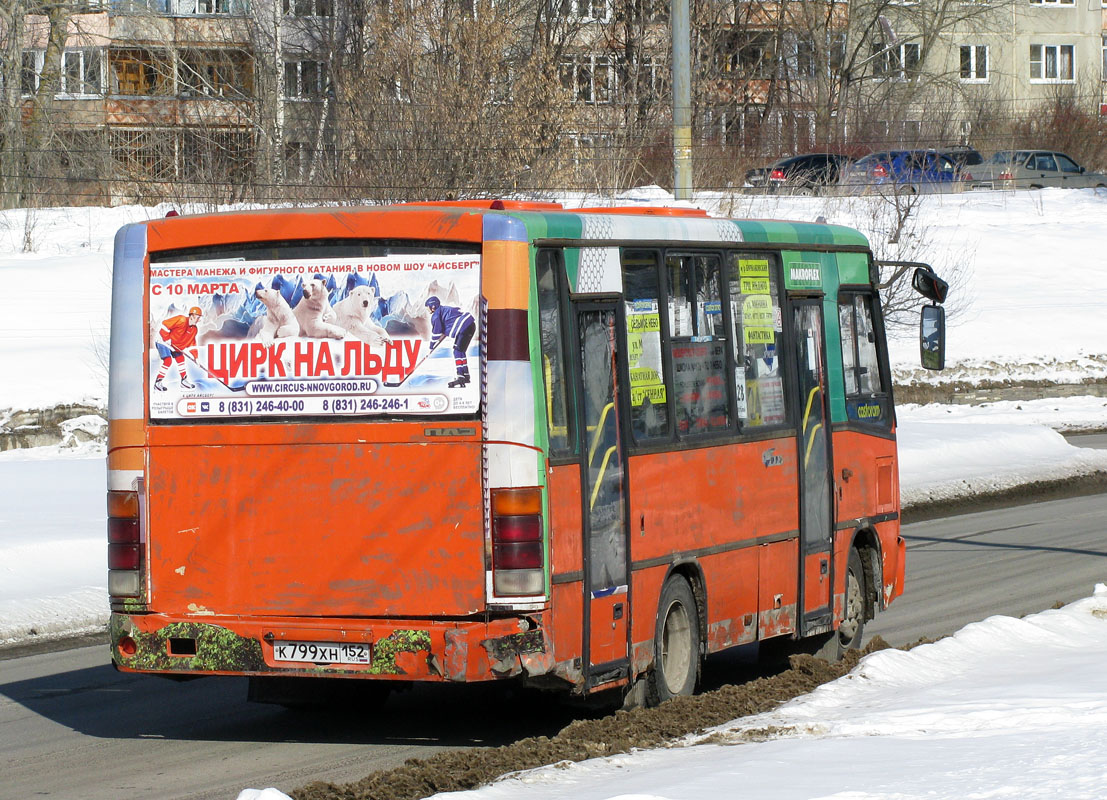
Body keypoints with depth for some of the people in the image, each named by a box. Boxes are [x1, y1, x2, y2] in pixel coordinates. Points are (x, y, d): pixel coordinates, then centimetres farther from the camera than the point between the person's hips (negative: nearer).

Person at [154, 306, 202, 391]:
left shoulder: (193, 329, 3)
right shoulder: (182, 320, -25)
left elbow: (192, 343, 10)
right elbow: (165, 324, -28)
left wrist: (195, 357, 3)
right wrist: (167, 339, -25)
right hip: (163, 340, -9)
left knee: (180, 359, 13)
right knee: (168, 361, -18)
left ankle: (184, 381, 26)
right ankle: (157, 383, -11)